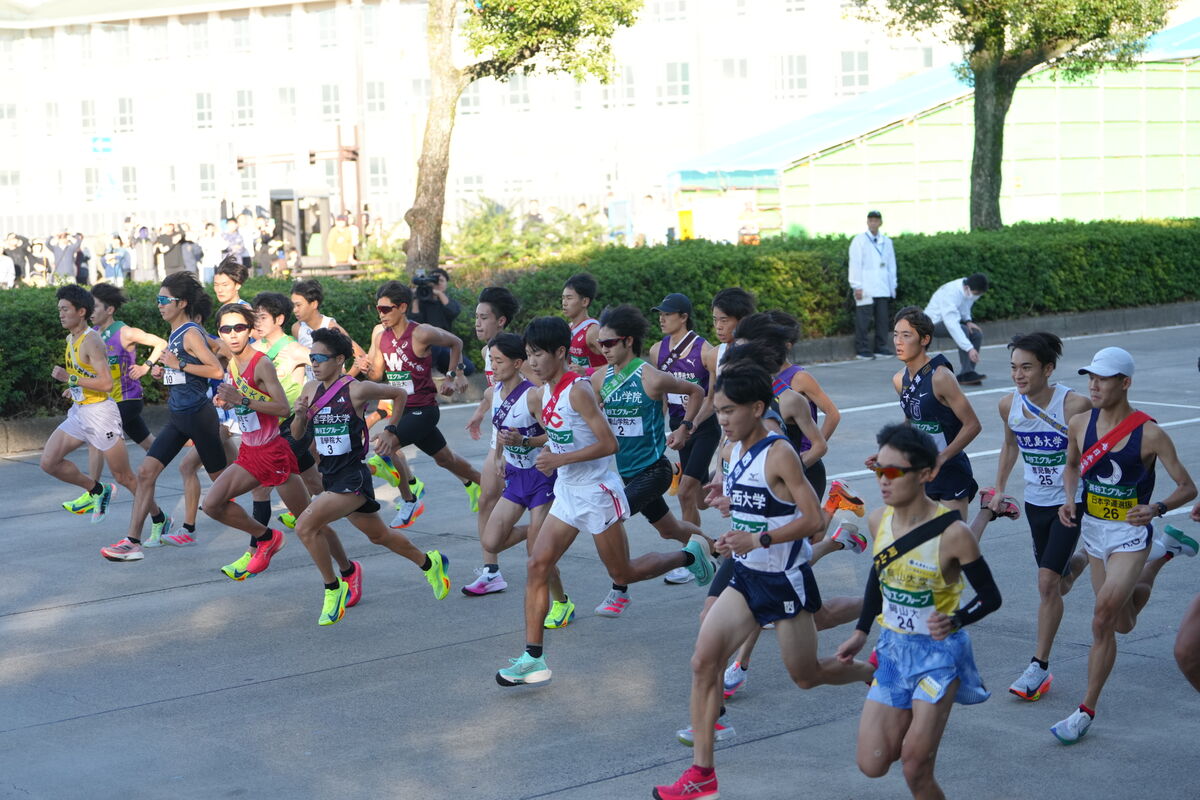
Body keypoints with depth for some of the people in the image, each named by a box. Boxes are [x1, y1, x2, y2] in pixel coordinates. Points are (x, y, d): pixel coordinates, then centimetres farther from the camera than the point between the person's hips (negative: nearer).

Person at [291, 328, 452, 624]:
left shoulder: (357, 390, -14)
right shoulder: (311, 389, 3)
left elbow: (399, 394, 1)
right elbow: (297, 435, 8)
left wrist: (391, 431, -3)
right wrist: (299, 415, -11)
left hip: (353, 477, -7)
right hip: (329, 476, 7)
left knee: (306, 526, -21)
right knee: (379, 536, 21)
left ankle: (333, 589, -4)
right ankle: (429, 563, 44)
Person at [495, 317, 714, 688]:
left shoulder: (578, 390, -21)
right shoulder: (545, 391, 5)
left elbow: (609, 443, -24)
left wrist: (560, 459, -26)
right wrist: (547, 451, 4)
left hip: (596, 494, -8)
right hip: (566, 494, 8)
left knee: (623, 574, 6)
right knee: (536, 566, -2)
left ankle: (691, 556, 29)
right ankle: (533, 659, 0)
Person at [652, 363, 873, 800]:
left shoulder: (780, 455, -20)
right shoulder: (734, 452, 4)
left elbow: (814, 520, -23)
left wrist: (759, 539, -27)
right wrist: (734, 536, 0)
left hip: (785, 581, -7)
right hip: (746, 578, 7)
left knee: (807, 675, 8)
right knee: (703, 661, -5)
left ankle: (876, 672, 39)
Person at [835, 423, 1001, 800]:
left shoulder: (952, 533, -21)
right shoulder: (879, 520, -4)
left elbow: (990, 597, -13)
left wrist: (955, 620, -31)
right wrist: (861, 633, 17)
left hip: (939, 653, -5)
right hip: (892, 648, 5)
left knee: (915, 768, -10)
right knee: (872, 765, 3)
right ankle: (915, 722, 34)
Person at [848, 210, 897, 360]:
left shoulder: (886, 242, 15)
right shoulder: (859, 241, 1)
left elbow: (891, 265, 18)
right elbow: (855, 264, -3)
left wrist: (893, 285, 12)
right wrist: (857, 287, -9)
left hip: (883, 289, 5)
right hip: (865, 289, -5)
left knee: (883, 319, 5)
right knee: (863, 320, -5)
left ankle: (881, 348, 13)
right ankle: (863, 350, -1)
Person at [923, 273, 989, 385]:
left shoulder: (969, 289, -9)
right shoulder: (950, 293, -34)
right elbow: (951, 324, -42)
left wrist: (968, 321, -9)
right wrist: (969, 348, -46)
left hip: (950, 319, 8)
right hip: (934, 322, -8)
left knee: (977, 333, -14)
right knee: (964, 330, -32)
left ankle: (966, 375, -13)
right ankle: (967, 373, -30)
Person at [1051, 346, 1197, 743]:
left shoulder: (1150, 434, -17)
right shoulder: (1079, 424, -4)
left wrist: (1156, 508, -28)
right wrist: (1069, 500, -3)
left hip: (1130, 534, -6)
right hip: (1092, 530, 6)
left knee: (1103, 619, -17)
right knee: (1122, 624, 18)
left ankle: (1086, 711, -4)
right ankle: (1161, 555, 45)